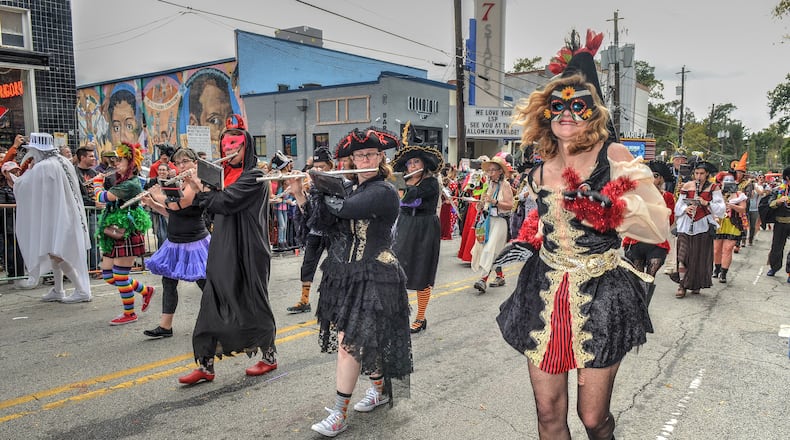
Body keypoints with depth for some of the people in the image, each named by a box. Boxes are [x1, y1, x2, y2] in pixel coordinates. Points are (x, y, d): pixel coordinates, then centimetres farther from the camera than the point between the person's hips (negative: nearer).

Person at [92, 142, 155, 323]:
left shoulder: (130, 184, -17)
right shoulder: (123, 182, 15)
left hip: (127, 235, -10)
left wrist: (97, 183, 0)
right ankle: (146, 290, 27)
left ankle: (129, 314, 15)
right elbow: (109, 203, 16)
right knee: (108, 276, 13)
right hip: (115, 235, 10)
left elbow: (102, 197, -19)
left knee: (120, 276, -1)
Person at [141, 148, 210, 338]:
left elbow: (177, 205, -28)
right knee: (168, 282, 10)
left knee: (205, 283, 0)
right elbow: (171, 213, 18)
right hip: (175, 243, 9)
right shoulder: (178, 185, 11)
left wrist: (158, 196, -11)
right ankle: (165, 326, 19)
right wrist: (152, 204, 5)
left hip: (194, 243, -9)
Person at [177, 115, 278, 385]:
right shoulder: (227, 174, 14)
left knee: (252, 302, 5)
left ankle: (270, 356, 24)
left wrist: (200, 190, -8)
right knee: (212, 304, 5)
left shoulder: (254, 177, -11)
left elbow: (224, 201, -21)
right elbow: (213, 206, 11)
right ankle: (206, 366, 13)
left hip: (247, 253, -7)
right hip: (223, 251, 7)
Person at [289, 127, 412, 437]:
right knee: (367, 338, 17)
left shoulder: (384, 192, -14)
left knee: (349, 342, -8)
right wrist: (299, 194, -8)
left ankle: (338, 415, 1)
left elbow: (342, 209, -25)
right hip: (344, 273, 7)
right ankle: (380, 390, 37)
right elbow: (323, 221, 4)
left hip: (372, 277, -7)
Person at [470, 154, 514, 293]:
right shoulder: (490, 185, 14)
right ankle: (500, 276, 25)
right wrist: (482, 203, 0)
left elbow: (510, 205, -14)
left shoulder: (505, 185, -6)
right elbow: (484, 205, 22)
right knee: (495, 250, 12)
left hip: (500, 220, -7)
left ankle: (484, 279, -22)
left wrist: (494, 201, -23)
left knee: (491, 248, -17)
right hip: (488, 220, 7)